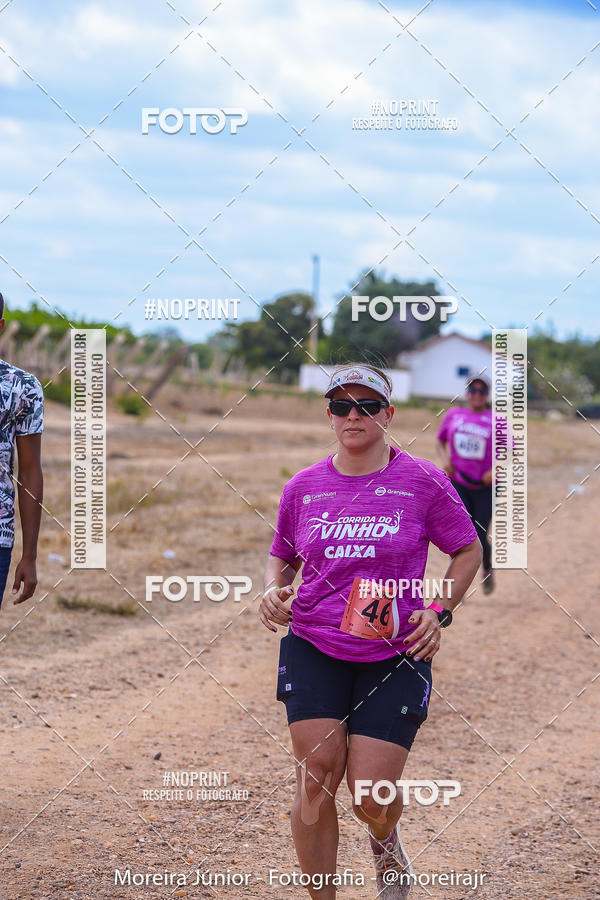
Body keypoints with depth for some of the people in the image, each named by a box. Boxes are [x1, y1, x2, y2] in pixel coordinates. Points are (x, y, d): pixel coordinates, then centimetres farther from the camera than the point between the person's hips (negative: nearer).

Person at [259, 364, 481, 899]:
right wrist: (273, 592, 0)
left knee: (372, 798, -6)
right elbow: (282, 556, 22)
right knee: (316, 777, -8)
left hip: (396, 656, -2)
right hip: (313, 648, 2)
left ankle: (386, 845, 32)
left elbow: (468, 551, 10)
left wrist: (439, 611, -3)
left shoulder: (423, 481, -1)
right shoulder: (303, 487, 7)